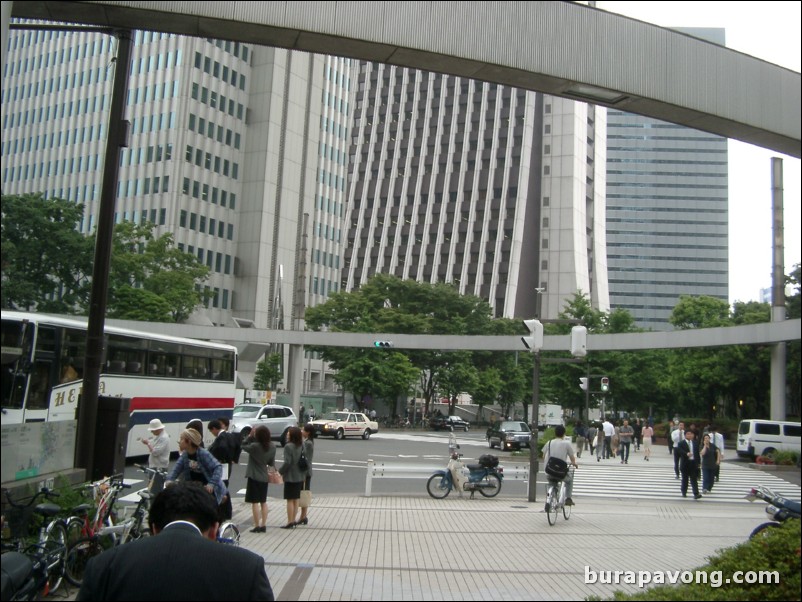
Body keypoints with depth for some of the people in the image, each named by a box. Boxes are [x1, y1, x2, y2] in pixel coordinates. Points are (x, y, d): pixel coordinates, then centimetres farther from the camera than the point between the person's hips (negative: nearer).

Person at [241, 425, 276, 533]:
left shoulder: (255, 446, -22)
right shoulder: (272, 447, -4)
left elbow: (244, 446, -4)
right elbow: (271, 461, 5)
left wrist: (250, 436, -3)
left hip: (254, 477, -6)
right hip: (264, 477, 6)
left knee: (255, 502, 1)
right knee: (263, 502, 15)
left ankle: (257, 526, 3)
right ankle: (263, 525, 17)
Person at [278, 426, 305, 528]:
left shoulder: (288, 446, -17)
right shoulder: (301, 446, 5)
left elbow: (287, 462, -21)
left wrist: (279, 472, -9)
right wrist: (304, 473, 14)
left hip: (290, 477, -7)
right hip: (300, 476, 7)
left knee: (290, 500, -1)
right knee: (296, 500, 14)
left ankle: (290, 522, 0)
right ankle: (293, 520, 19)